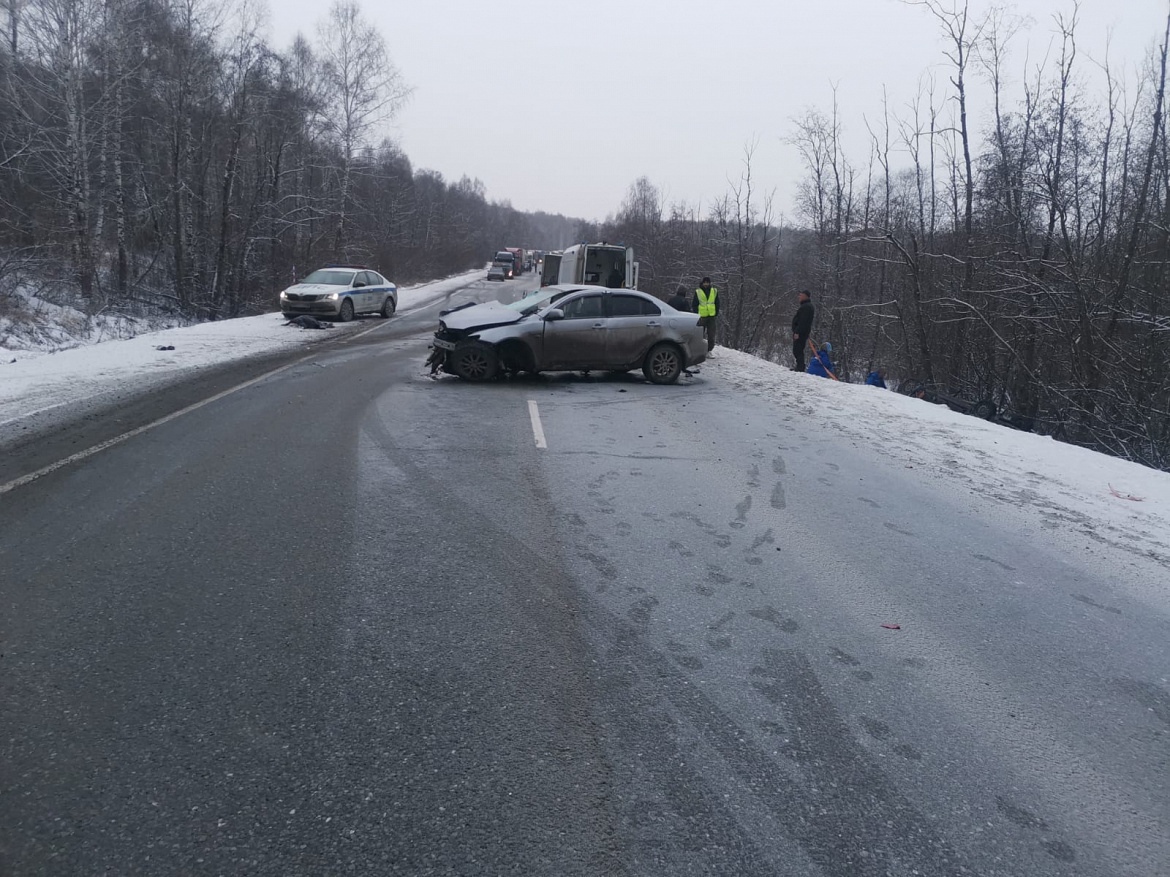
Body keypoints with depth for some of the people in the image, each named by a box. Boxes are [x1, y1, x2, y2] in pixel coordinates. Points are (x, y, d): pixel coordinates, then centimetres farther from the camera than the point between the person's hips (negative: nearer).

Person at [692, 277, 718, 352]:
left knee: (711, 335, 0)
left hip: (711, 316, 2)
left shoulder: (714, 291, 9)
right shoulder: (698, 292, 2)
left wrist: (717, 314, 6)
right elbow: (695, 305, 4)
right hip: (701, 316, -2)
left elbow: (717, 304, 13)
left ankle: (709, 350, 7)